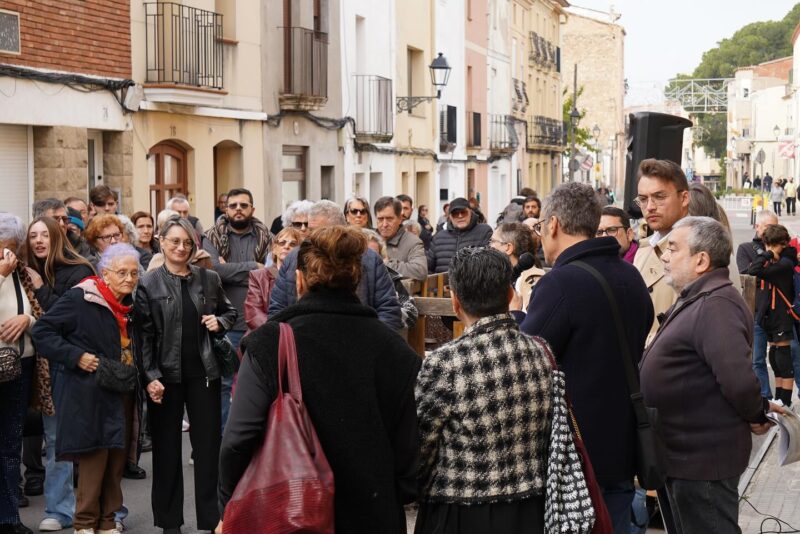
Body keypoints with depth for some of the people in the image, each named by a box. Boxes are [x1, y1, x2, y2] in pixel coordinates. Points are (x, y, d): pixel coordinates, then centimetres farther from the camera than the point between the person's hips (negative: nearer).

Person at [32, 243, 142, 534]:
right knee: (94, 457, -5)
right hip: (90, 395, -7)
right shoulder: (79, 299, -11)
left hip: (122, 395, 7)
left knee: (117, 457, 9)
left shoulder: (131, 304, 11)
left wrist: (137, 376, 9)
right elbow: (42, 330, -11)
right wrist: (75, 356, -18)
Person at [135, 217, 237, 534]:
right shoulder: (149, 285, -4)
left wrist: (220, 323, -3)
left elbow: (230, 312, 19)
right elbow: (143, 336, -8)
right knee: (167, 447, 7)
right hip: (166, 374, -2)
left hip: (203, 372, 2)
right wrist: (150, 377, -16)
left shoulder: (209, 279, 5)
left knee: (208, 444, 6)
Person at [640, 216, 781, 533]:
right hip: (686, 453, 10)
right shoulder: (695, 301, 13)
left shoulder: (715, 304, -23)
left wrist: (757, 415, -17)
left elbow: (738, 379, -33)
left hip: (703, 459, -10)